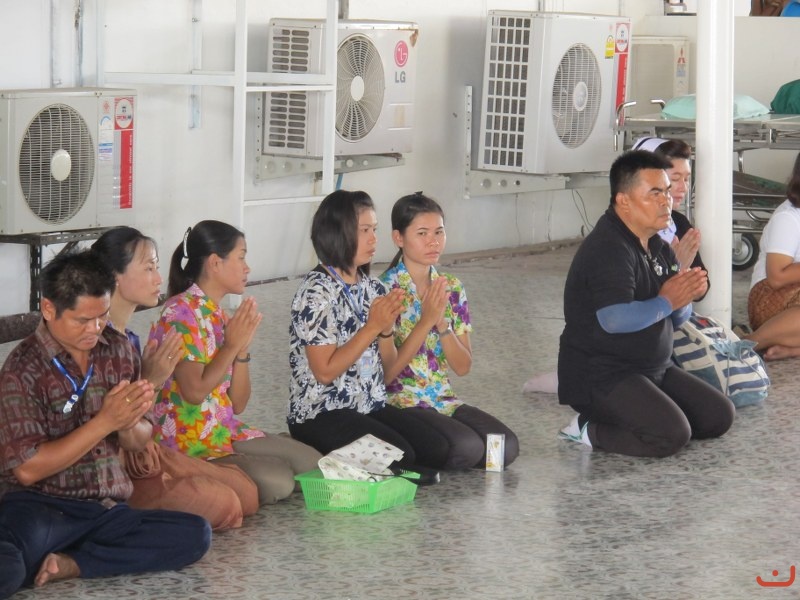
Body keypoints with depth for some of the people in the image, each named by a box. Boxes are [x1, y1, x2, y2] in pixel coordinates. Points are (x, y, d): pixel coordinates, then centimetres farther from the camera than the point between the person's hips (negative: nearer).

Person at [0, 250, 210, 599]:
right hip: (39, 506, -8)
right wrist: (104, 422, -17)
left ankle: (68, 565, -17)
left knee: (194, 534, -21)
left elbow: (140, 442, 16)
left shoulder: (118, 351, 9)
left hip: (106, 510, 8)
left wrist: (129, 425, -10)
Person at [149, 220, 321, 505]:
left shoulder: (220, 316, 14)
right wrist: (232, 346, -11)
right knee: (277, 482, -24)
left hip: (227, 433, 9)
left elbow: (238, 404, 9)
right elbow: (195, 391, -20)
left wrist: (243, 349, -4)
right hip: (188, 446, -9)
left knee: (317, 466, 1)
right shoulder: (181, 313, -12)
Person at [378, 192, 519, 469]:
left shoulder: (452, 287, 7)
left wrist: (442, 323, -14)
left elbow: (463, 367, 4)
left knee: (507, 447, -17)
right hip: (399, 404, -6)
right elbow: (385, 373, -15)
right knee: (467, 447, -30)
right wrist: (426, 321, -20)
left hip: (443, 401, 6)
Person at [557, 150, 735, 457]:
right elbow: (615, 319, -34)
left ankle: (628, 418, 8)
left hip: (652, 370, 10)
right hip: (600, 376, -10)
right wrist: (666, 302, -18)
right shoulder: (608, 250, -19)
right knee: (671, 434, -27)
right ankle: (588, 429, -7)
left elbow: (678, 317, 15)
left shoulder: (658, 247, 11)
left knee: (719, 415, 3)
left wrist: (685, 297, -9)